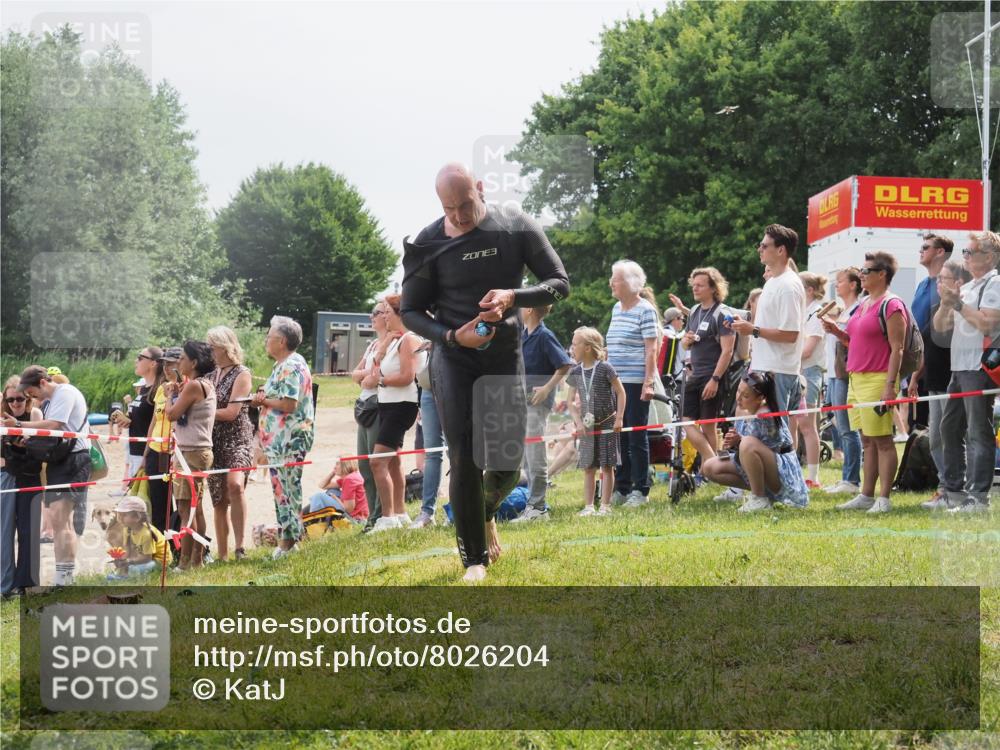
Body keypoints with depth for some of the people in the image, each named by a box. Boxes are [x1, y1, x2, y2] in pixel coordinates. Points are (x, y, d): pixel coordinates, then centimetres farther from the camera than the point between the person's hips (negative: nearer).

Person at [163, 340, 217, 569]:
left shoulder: (193, 386, -14)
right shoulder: (207, 385, 16)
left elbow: (171, 414, -14)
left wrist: (170, 395, 3)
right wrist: (177, 394, 8)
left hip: (191, 453, -10)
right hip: (199, 450, 10)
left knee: (186, 508, -10)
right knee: (196, 507, 12)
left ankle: (185, 563, -10)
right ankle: (198, 559, 16)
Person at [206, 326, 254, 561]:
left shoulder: (242, 374, -3)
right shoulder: (212, 376, 16)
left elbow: (231, 412, -12)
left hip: (237, 439, -7)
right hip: (214, 442, 7)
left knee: (235, 484, -30)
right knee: (218, 500, 6)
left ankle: (239, 546, -29)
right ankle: (222, 555, 13)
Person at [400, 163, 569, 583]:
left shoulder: (516, 227, -7)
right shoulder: (428, 244, -9)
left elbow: (560, 284, -4)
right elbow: (411, 311, -1)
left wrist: (513, 297, -23)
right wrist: (454, 336, -20)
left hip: (505, 357, 1)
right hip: (454, 359, -1)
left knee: (508, 464, 2)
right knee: (464, 460, -8)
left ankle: (487, 512, 38)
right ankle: (474, 558, 4)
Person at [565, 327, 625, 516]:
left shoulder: (605, 368, -10)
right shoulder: (575, 372, 4)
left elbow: (620, 393, -6)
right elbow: (571, 401, 7)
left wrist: (619, 418, -10)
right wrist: (578, 422, -5)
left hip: (607, 423, -4)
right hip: (587, 426, 4)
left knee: (607, 465, -1)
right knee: (588, 467, 5)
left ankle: (605, 506, 3)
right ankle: (588, 506, 9)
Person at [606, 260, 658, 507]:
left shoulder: (645, 310, -7)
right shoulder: (616, 309, 15)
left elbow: (651, 349, -11)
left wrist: (648, 382, -18)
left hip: (636, 382, -7)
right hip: (615, 382, 7)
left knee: (637, 436, -2)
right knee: (618, 436, 8)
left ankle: (641, 490, 4)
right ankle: (621, 487, 15)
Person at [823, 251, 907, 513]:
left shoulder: (891, 305, -10)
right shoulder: (864, 304, 17)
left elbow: (897, 349, -14)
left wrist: (890, 386, -20)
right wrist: (837, 332, 9)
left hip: (877, 380, -9)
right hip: (856, 379, 9)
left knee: (882, 440, -6)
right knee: (867, 441, 12)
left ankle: (884, 499, -4)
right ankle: (866, 496, 16)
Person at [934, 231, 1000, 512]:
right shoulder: (966, 288, 20)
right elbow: (940, 326, 19)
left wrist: (958, 304, -13)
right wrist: (946, 303, 1)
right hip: (959, 369, 9)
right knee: (950, 428, 13)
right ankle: (954, 491, 21)